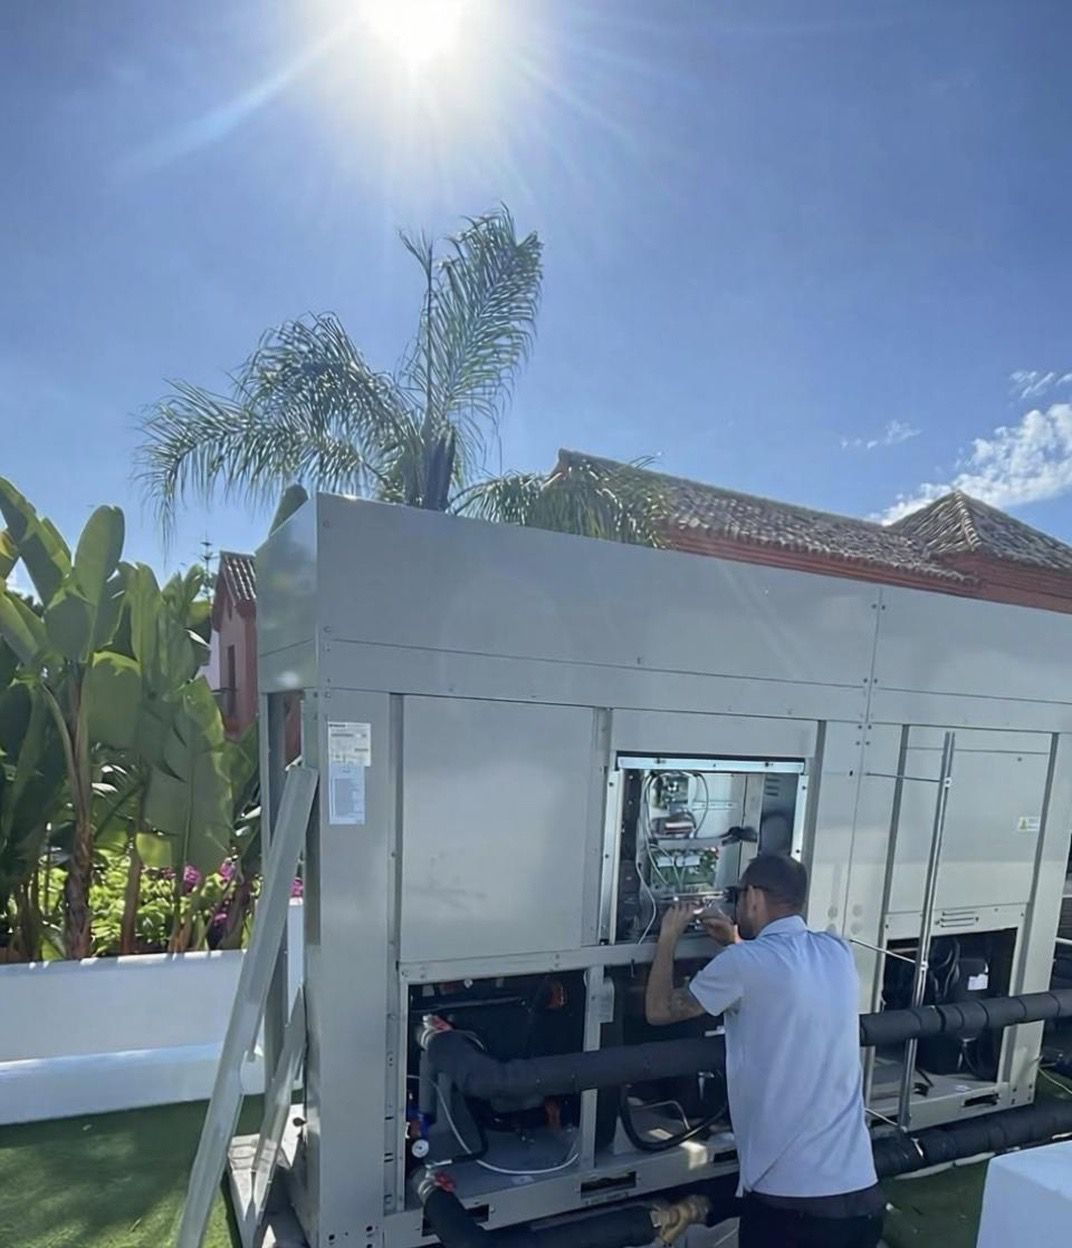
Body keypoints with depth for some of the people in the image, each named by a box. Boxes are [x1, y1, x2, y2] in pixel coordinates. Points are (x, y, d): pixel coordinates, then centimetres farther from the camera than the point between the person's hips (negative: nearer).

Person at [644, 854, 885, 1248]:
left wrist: (668, 938, 10)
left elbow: (660, 1009, -1)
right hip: (862, 1193, 6)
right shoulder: (838, 952, 3)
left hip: (790, 1199, -6)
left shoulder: (743, 964, -16)